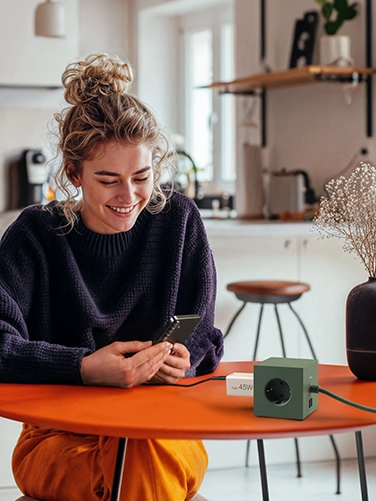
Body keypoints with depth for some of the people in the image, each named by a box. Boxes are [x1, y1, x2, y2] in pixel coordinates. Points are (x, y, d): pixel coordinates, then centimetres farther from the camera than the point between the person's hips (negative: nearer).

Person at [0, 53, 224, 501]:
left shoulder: (178, 219, 3)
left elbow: (201, 336, 7)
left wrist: (181, 359, -17)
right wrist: (86, 367, -31)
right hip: (58, 438, -2)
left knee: (147, 451, -35)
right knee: (141, 462, -35)